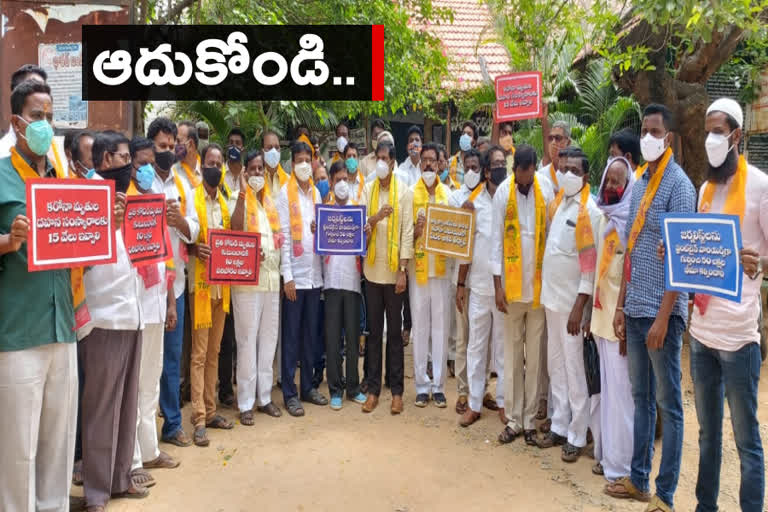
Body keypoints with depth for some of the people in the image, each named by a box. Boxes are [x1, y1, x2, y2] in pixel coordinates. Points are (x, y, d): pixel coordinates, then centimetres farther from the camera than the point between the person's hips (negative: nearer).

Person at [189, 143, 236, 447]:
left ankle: (210, 411, 22)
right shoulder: (191, 198, -5)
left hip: (222, 283, 6)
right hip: (201, 283, -6)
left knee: (214, 352, 13)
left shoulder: (224, 201, 15)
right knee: (199, 353, -4)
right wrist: (194, 249, -26)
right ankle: (199, 418, 2)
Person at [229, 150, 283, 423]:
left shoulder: (269, 200, 16)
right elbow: (235, 227, -23)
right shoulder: (241, 197, -3)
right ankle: (245, 403, 7)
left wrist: (280, 271, 8)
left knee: (269, 339, 11)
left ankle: (264, 396, 23)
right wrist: (243, 192, -22)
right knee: (247, 340, -2)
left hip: (271, 277, 6)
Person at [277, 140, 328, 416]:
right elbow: (284, 236, -8)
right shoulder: (285, 193, -3)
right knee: (291, 335, 1)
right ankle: (290, 393, 9)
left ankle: (308, 386, 23)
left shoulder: (316, 192, 13)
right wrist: (287, 275, -13)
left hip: (315, 272, 5)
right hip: (295, 273, -5)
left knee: (311, 333, 12)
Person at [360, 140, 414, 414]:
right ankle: (373, 388, 17)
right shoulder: (367, 190, 7)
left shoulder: (404, 192, -1)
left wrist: (403, 269, -10)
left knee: (394, 332, 5)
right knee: (374, 331, 9)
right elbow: (360, 226, 1)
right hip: (372, 269, 2)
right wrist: (375, 218, -21)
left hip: (394, 270, -2)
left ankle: (397, 390, 14)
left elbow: (408, 232, -4)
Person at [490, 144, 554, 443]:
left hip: (538, 284, 0)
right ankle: (513, 419, 18)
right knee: (512, 355, 8)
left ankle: (530, 420, 18)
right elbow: (497, 239, 0)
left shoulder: (546, 190, -1)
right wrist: (497, 285, -4)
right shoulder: (503, 192, -1)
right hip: (511, 285, 0)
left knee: (535, 356, 7)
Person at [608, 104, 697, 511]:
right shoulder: (639, 184, 13)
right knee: (641, 398, 15)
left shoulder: (679, 185, -9)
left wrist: (663, 316, -18)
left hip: (661, 312, -7)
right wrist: (621, 305, 13)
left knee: (668, 404, 4)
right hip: (635, 309, 7)